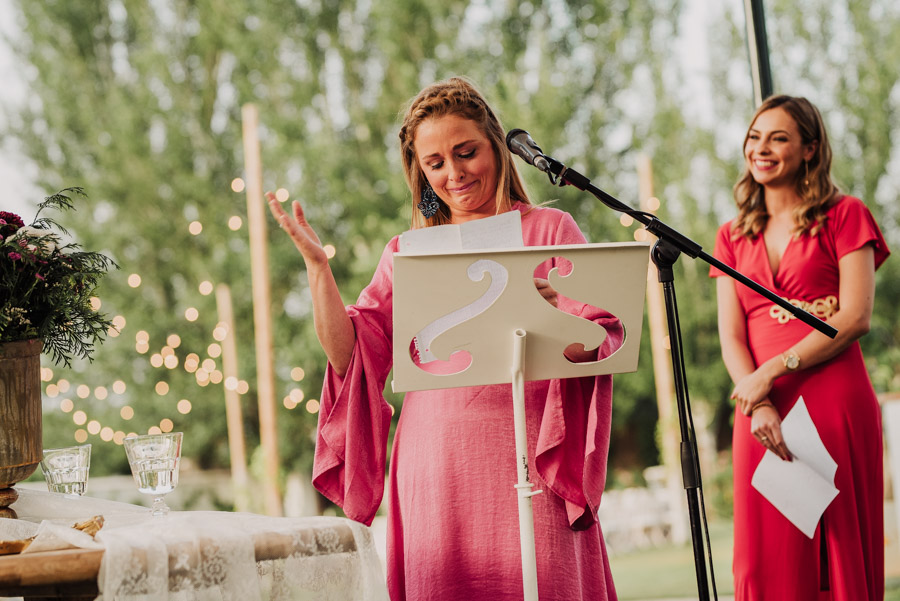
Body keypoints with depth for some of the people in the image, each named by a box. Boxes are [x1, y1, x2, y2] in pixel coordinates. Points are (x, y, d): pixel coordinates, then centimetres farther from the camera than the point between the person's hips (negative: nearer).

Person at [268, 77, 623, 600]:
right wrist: (316, 264, 1)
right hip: (437, 473, 2)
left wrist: (554, 311, -24)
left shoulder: (550, 231, 8)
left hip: (527, 464, -2)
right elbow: (349, 355, 7)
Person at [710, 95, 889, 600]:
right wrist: (759, 404, -10)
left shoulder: (844, 216, 5)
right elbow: (731, 335, 8)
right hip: (762, 413, 4)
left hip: (833, 401, -3)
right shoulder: (734, 237, 17)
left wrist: (772, 371, -12)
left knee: (839, 551, -4)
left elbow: (856, 317, -6)